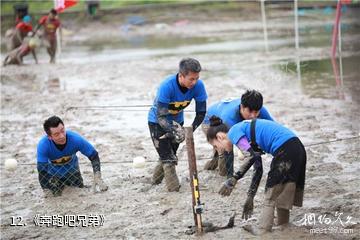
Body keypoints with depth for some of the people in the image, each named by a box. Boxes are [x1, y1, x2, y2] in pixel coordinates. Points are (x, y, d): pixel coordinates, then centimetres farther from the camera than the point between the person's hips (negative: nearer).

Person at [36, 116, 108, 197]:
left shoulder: (75, 139, -34)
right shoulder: (43, 145, -37)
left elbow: (94, 156, -23)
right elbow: (42, 172, -34)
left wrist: (97, 177, -35)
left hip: (72, 170, 2)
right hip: (53, 174, -1)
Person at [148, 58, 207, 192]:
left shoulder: (198, 85, -26)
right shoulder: (167, 86, -38)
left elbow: (201, 112, -17)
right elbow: (161, 117, -37)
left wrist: (190, 130, -28)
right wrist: (173, 130, -53)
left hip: (177, 121, 5)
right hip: (157, 122, -5)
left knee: (170, 155, 19)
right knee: (168, 159, -12)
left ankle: (156, 180, 42)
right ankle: (175, 190, -4)